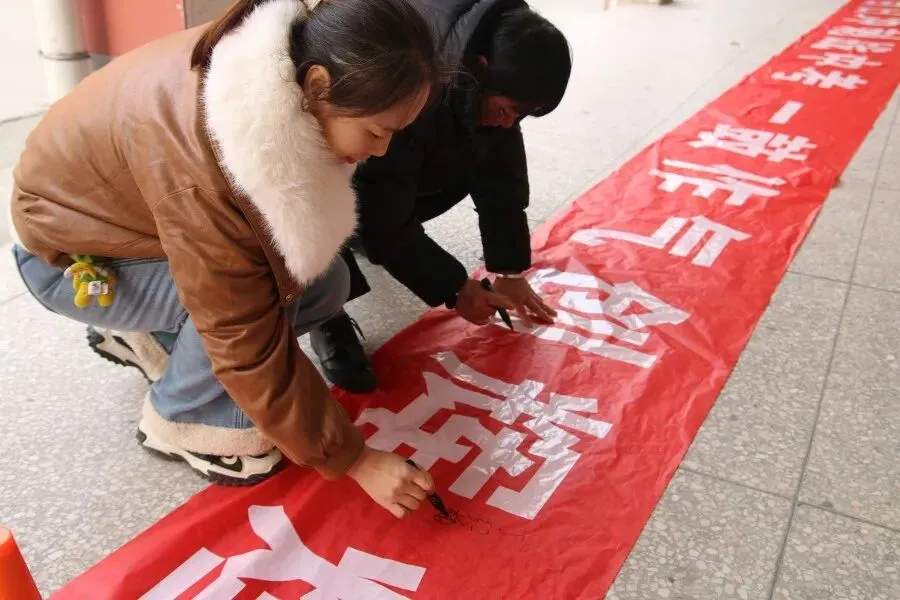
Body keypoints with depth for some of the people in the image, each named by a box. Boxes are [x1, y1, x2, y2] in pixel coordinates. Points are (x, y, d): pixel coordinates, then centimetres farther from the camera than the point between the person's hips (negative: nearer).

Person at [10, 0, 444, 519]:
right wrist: (353, 459, -26)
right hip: (72, 254, -7)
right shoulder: (201, 167, -41)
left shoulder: (296, 60, -20)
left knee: (324, 280, -8)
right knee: (242, 299, -32)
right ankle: (181, 421, -3)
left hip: (152, 217, 7)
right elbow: (250, 346, -33)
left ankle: (156, 338, 11)